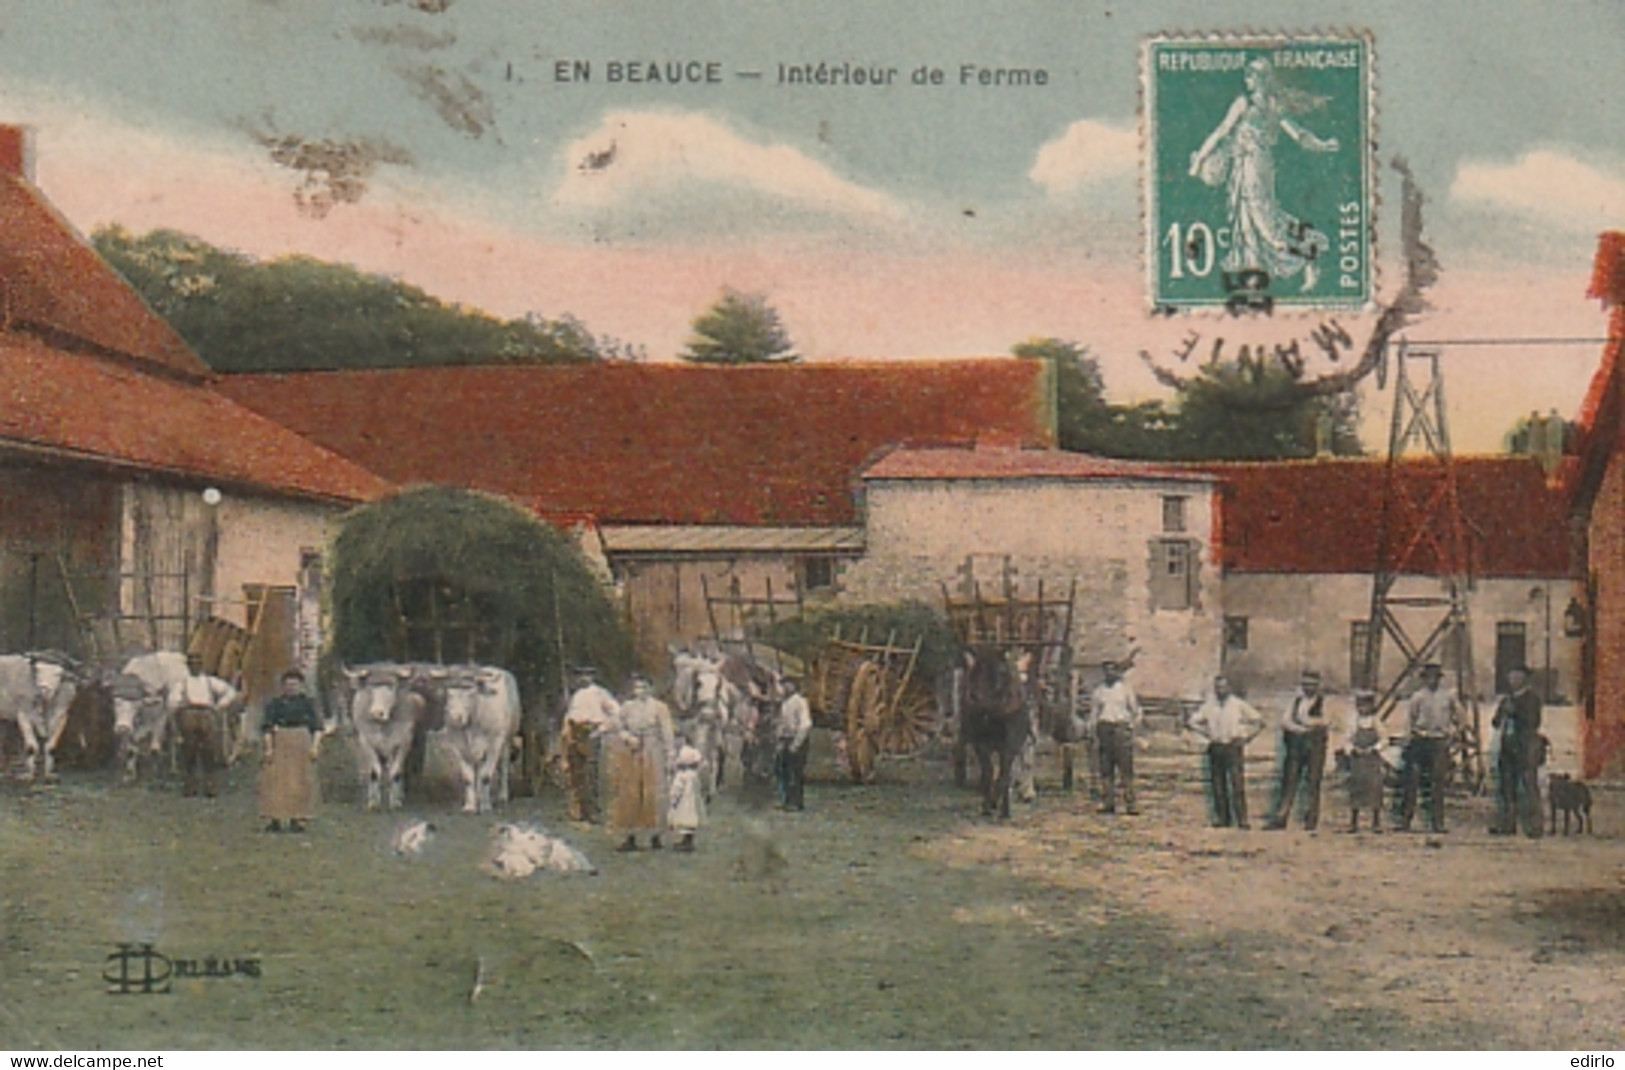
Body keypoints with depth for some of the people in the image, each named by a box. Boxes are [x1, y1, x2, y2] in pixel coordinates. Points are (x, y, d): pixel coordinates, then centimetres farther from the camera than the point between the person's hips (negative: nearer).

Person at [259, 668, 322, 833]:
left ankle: (296, 820, 5)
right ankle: (275, 820, 1)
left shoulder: (307, 703, 7)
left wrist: (315, 746, -8)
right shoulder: (275, 704, 4)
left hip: (302, 744, 1)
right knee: (276, 781, -4)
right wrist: (269, 747, -8)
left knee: (300, 782, 0)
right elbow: (267, 727, 1)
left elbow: (317, 727, 4)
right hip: (280, 744, -1)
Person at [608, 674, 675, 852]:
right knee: (629, 795, 3)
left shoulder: (659, 708, 0)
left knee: (653, 796, -3)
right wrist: (627, 737, -13)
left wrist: (670, 756, -7)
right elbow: (617, 727, 6)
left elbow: (667, 734, -2)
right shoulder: (627, 707, 10)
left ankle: (655, 837, 5)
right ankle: (631, 838, 9)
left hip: (651, 756, -3)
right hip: (630, 756, 3)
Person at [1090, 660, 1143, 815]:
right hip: (1104, 728, 2)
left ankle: (1130, 804, -10)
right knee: (1105, 769, 0)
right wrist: (1095, 734, 6)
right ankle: (1108, 803, 3)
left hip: (1121, 728, -2)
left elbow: (1136, 712, 11)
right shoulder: (1098, 690, 12)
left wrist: (1131, 726, -2)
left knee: (1126, 768, -8)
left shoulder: (1125, 688, 7)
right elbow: (1093, 713, 15)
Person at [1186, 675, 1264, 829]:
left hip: (1233, 748, -3)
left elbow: (1259, 722, 6)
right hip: (1216, 749, 3)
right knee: (1218, 785, 1)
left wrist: (1246, 738, 1)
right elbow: (1192, 722, 13)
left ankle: (1242, 820, -13)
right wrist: (1207, 733, 5)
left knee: (1237, 785, -11)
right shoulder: (1208, 706, 8)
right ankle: (1222, 819, 6)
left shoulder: (1239, 705, 3)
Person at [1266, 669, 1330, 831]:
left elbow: (1323, 721, -11)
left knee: (1312, 782, -3)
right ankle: (1280, 818, -1)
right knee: (1289, 781, 0)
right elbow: (1285, 720, 4)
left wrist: (1305, 720, -9)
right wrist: (1299, 728, -11)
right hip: (1295, 745, 3)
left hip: (1314, 745, -3)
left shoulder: (1323, 701, 4)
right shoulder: (1296, 700, 15)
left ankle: (1311, 820, 1)